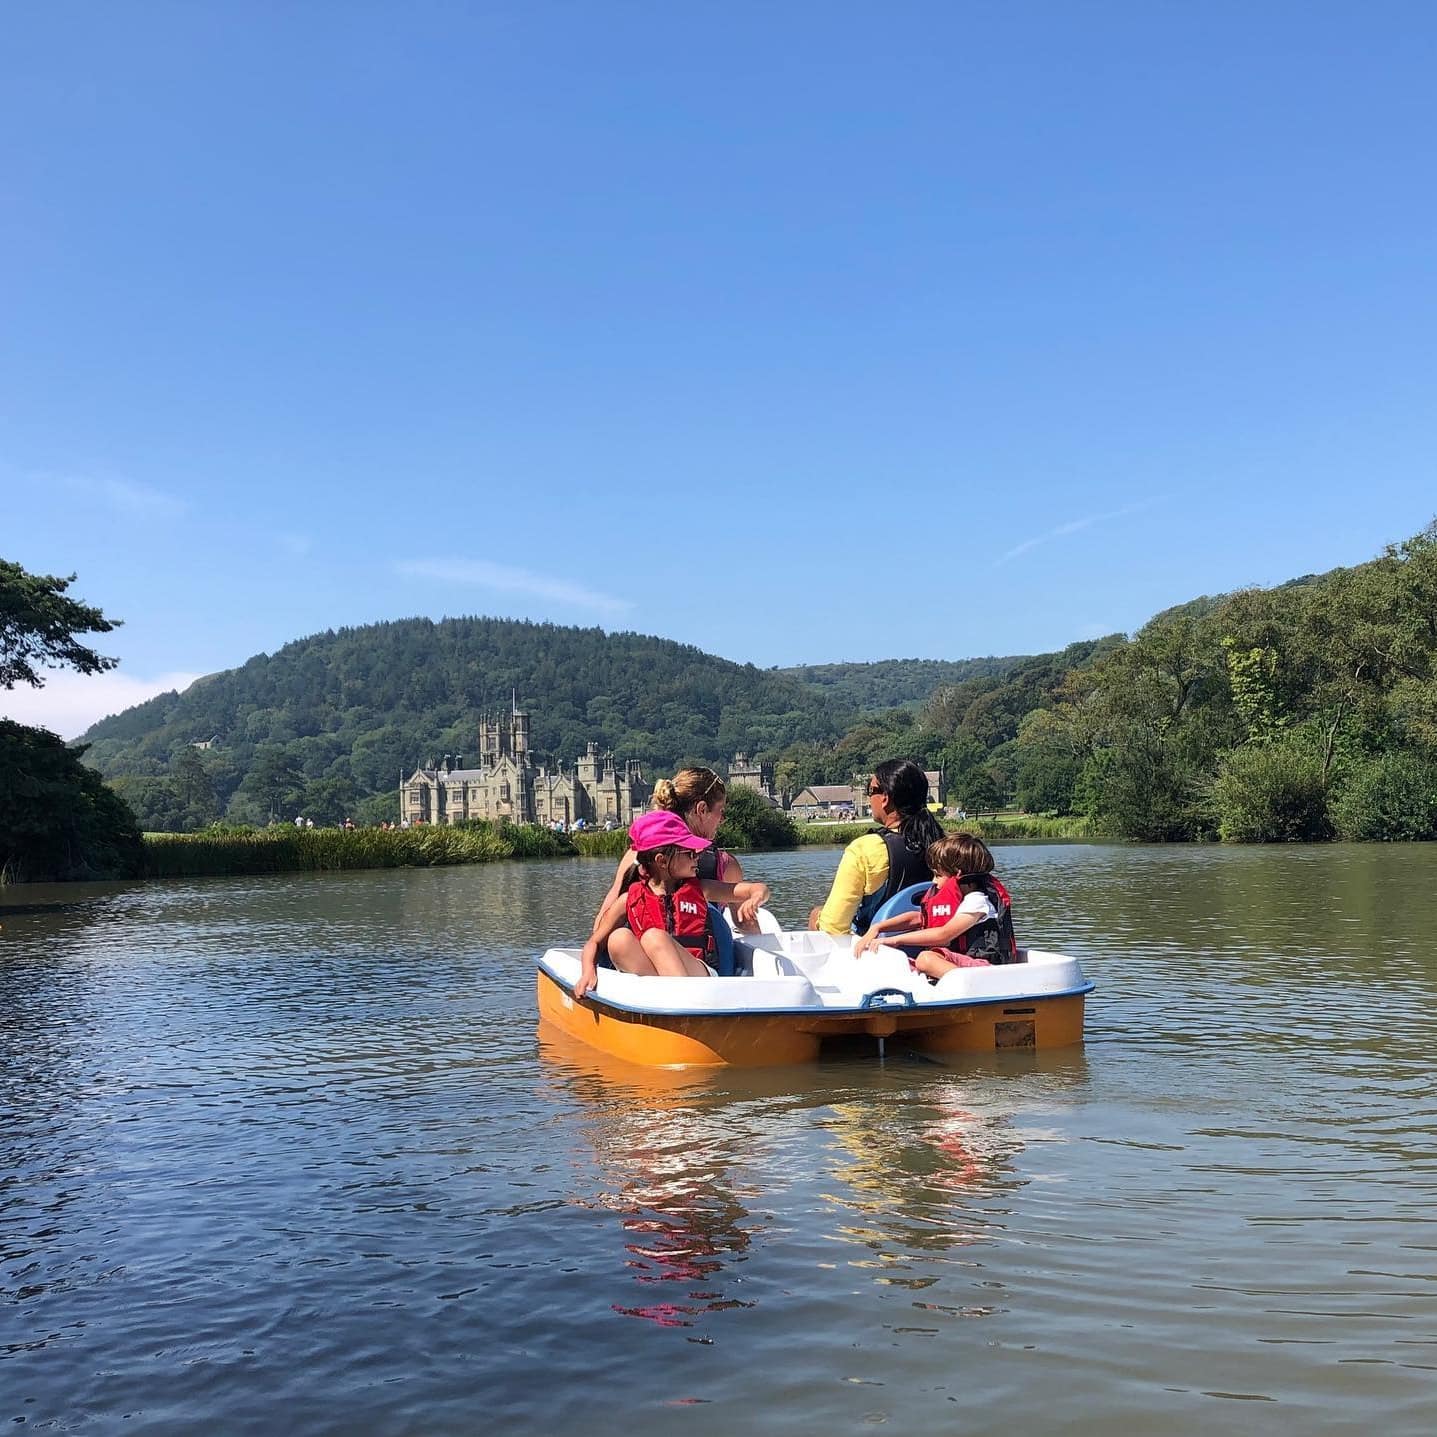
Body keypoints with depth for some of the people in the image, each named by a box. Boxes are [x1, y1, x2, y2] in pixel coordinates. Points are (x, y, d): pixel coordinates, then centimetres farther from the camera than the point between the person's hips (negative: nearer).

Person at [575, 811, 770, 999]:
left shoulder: (699, 890, 15)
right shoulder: (630, 899, 12)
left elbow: (759, 889, 14)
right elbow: (594, 943, 14)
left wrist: (755, 899, -11)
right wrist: (588, 972, -7)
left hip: (698, 976, -1)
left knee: (654, 937, -26)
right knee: (619, 938, -23)